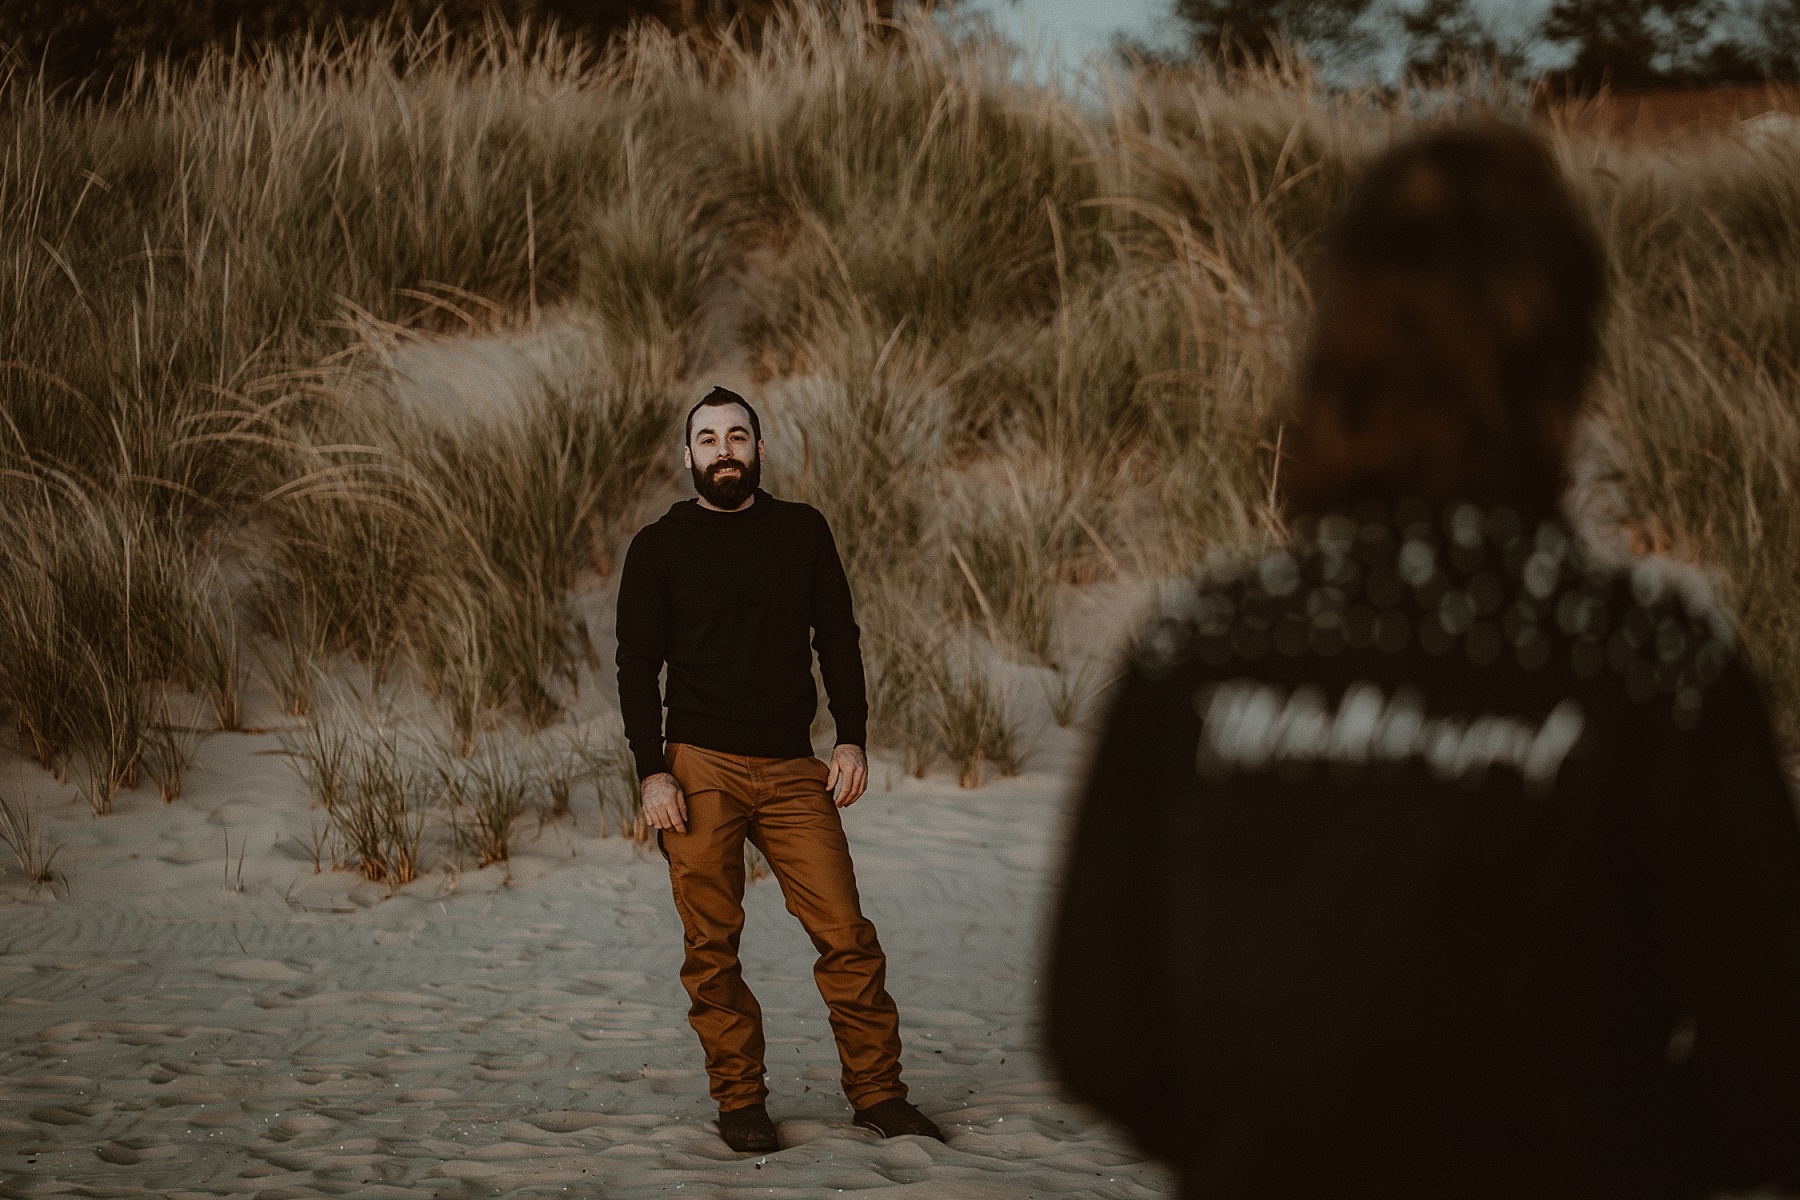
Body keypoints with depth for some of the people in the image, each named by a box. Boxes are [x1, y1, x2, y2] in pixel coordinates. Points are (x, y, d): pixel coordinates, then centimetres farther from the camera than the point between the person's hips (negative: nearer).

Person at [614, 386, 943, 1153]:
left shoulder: (802, 532, 12)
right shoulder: (659, 548, 5)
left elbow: (838, 639, 13)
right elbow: (637, 667, 2)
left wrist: (852, 739, 2)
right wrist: (651, 771, -9)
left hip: (793, 771, 2)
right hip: (702, 771, -1)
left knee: (846, 932, -5)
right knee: (712, 947, -2)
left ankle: (877, 1093, 4)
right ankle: (739, 1103, 8)